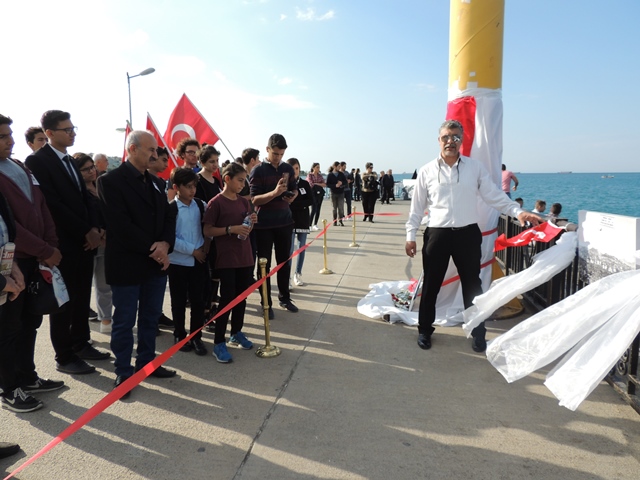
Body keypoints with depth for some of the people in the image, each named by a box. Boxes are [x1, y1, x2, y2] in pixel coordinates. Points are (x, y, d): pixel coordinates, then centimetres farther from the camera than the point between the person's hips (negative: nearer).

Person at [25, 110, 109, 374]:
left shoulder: (69, 161, 15)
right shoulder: (37, 160, -10)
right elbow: (53, 204, -17)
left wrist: (95, 228, -2)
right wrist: (86, 231, -15)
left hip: (85, 241, 7)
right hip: (63, 243, -7)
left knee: (81, 299, 15)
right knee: (64, 301, 3)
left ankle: (81, 344, 29)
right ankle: (64, 357, 14)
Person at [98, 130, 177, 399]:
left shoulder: (155, 182, 12)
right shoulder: (111, 181, -10)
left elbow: (168, 216, 8)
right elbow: (120, 225, -19)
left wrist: (165, 244, -11)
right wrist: (152, 249, -16)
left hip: (156, 262, 7)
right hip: (127, 263, -7)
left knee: (151, 318, 15)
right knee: (124, 321, 6)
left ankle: (147, 362, 30)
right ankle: (123, 372, 19)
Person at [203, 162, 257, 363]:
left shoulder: (244, 202, 9)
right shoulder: (216, 203, -10)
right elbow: (208, 231, -11)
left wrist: (251, 223, -4)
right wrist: (230, 229, -21)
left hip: (245, 257, 6)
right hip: (227, 258, -6)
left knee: (242, 296, 13)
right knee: (227, 299, -4)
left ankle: (236, 333, 30)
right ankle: (218, 343, 6)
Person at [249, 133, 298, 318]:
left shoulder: (287, 168, 5)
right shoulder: (258, 171, -9)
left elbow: (294, 189, 18)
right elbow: (254, 200, -14)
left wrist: (292, 196, -5)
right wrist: (274, 193, -30)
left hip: (285, 222, 5)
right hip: (264, 225, -4)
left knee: (284, 261, 13)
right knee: (264, 264, 4)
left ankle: (284, 298, 28)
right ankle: (266, 303, 14)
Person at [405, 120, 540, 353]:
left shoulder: (476, 168, 3)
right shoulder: (427, 171, 2)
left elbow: (494, 196, 1)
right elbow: (417, 206, 5)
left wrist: (518, 211, -13)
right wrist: (411, 235, 2)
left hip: (468, 234, 1)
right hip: (437, 234, 0)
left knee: (472, 285, 11)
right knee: (431, 285, 9)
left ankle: (478, 333, 26)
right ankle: (425, 330, 26)